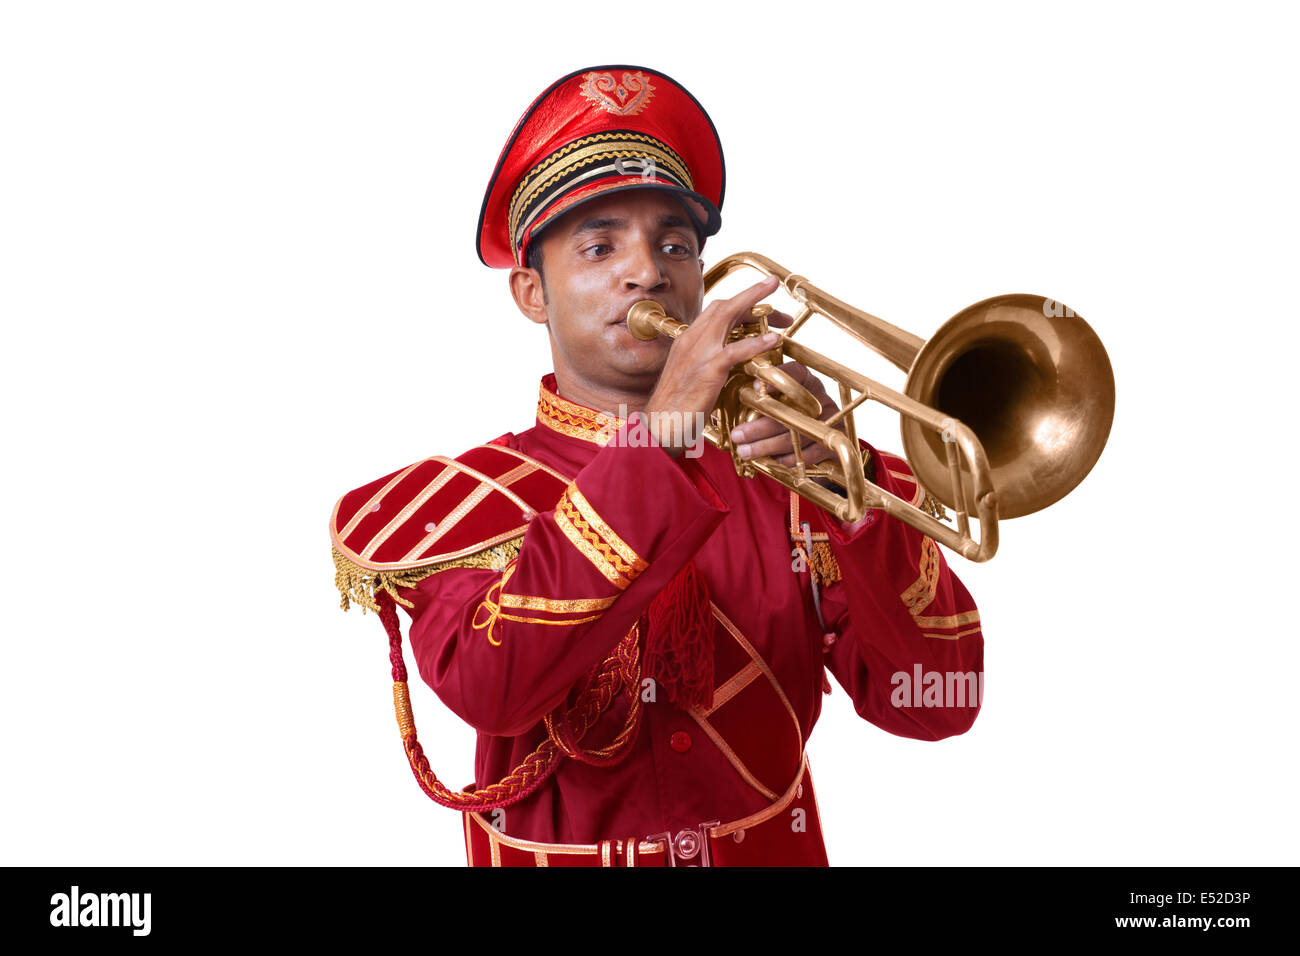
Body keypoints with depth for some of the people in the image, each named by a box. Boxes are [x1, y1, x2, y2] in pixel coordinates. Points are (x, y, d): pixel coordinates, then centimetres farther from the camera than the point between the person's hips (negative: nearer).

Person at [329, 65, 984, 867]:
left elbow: (938, 704, -6)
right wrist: (660, 438, -24)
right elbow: (486, 685, -21)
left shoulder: (784, 479, 3)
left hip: (773, 848, 1)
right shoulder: (458, 501, -1)